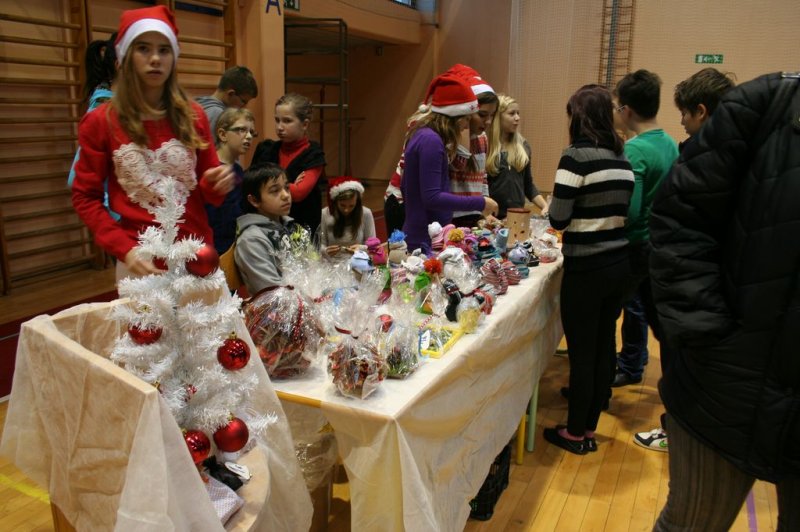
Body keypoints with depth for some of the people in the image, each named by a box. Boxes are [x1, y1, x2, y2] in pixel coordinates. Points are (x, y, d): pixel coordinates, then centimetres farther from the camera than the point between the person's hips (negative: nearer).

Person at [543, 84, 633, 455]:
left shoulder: (576, 155, -14)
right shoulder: (622, 157, 7)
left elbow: (559, 218, -15)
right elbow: (621, 211, 12)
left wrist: (550, 206, 5)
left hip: (586, 268, -7)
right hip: (618, 263, 7)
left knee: (582, 352, 4)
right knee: (604, 347, 14)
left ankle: (575, 433, 19)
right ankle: (589, 428, 29)